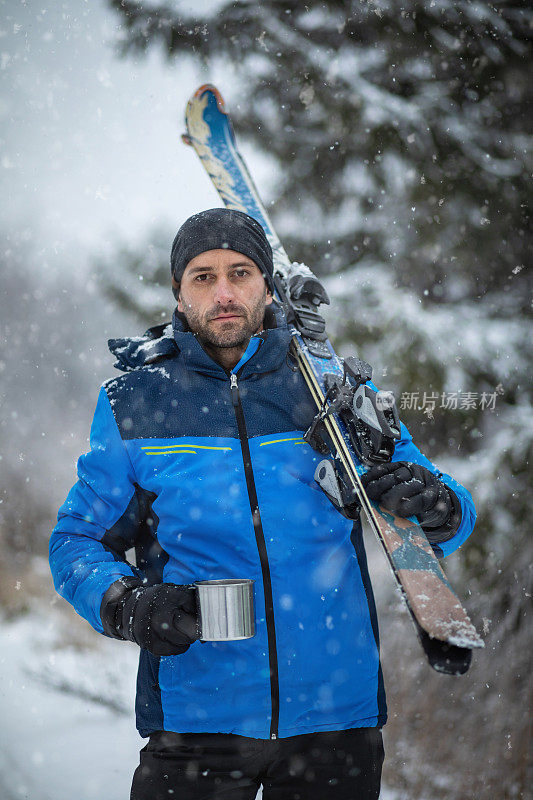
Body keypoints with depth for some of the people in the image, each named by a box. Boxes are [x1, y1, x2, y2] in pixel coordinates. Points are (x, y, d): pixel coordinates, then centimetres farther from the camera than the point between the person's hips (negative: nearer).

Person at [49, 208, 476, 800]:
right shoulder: (132, 403, 3)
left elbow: (451, 514, 10)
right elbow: (77, 539, 7)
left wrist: (438, 509, -14)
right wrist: (125, 605, -13)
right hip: (195, 723, -1)